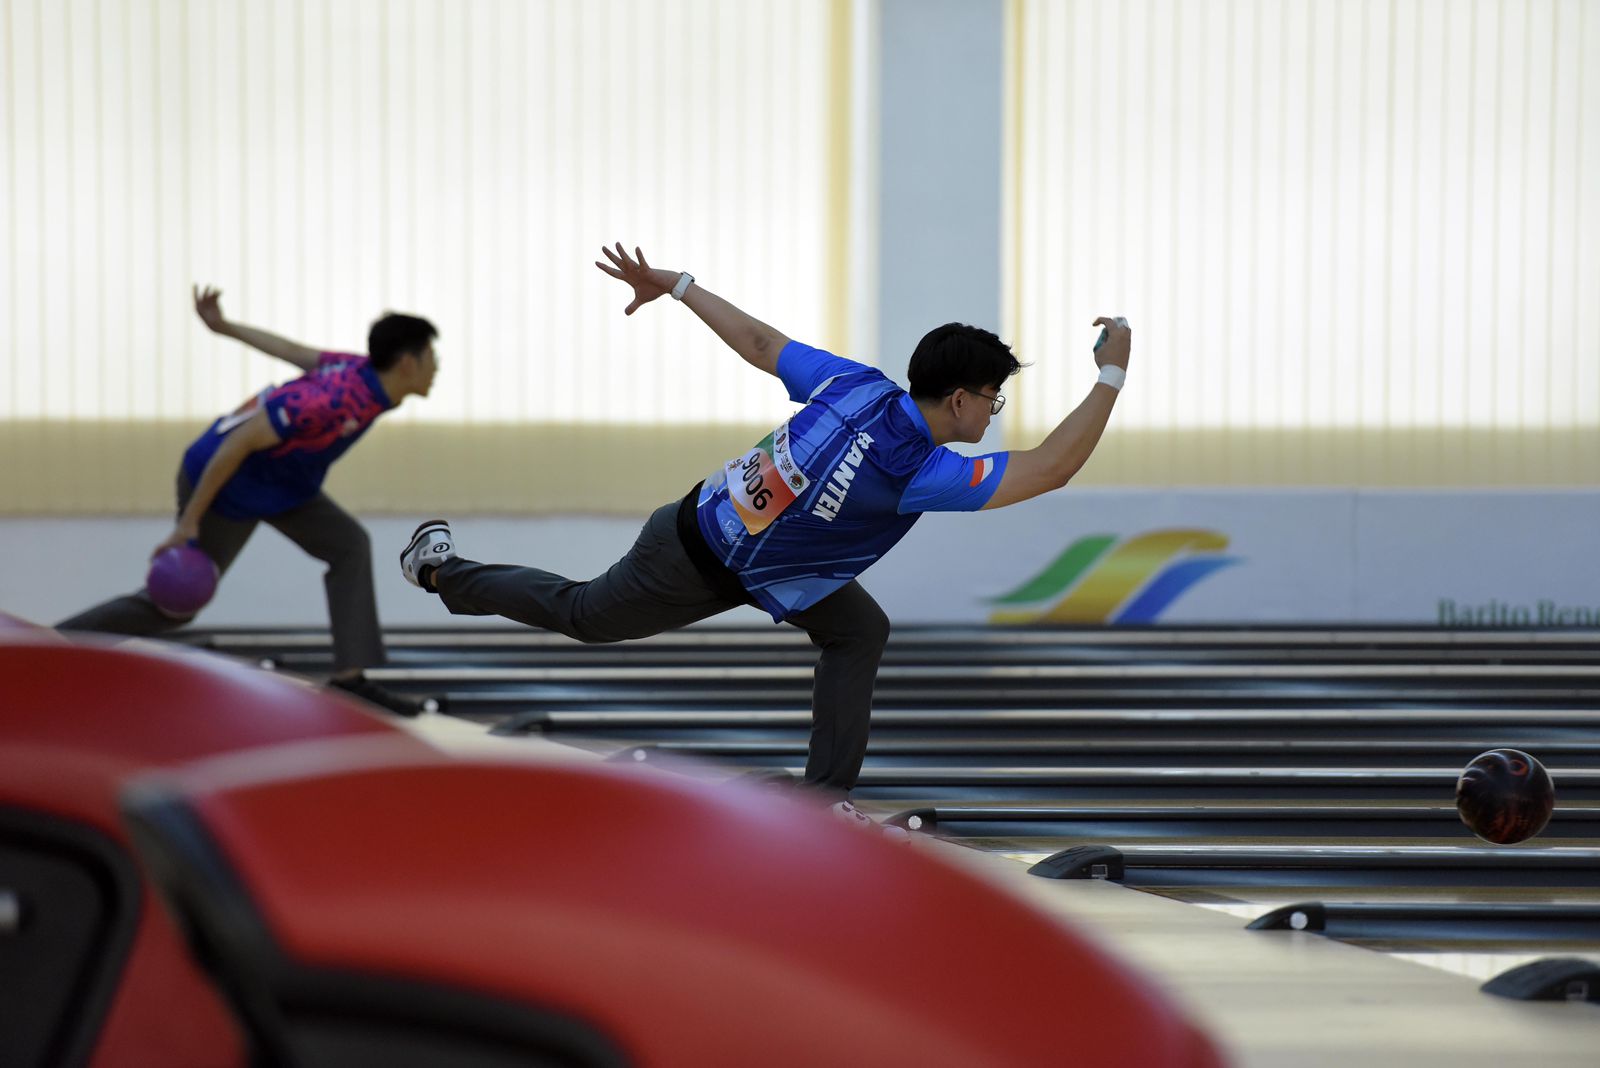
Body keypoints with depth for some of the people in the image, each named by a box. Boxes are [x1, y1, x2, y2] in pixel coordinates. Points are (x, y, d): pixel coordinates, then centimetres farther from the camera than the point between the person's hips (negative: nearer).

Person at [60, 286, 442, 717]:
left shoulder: (365, 371, -8)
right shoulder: (332, 400, -36)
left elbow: (291, 351, 8)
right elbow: (239, 442, -32)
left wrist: (223, 326, 21)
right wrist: (189, 521, -27)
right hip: (228, 487, -9)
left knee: (349, 545, 0)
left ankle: (350, 676, 0)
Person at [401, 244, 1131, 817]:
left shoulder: (857, 385, -15)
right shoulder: (915, 472, -35)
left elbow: (757, 342, -5)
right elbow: (1050, 468, -35)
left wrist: (675, 284, 6)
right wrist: (1111, 375, -32)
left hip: (718, 516, 7)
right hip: (697, 571, -7)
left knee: (859, 630, 2)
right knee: (581, 616, 20)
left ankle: (827, 797, 10)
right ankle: (442, 571, 40)